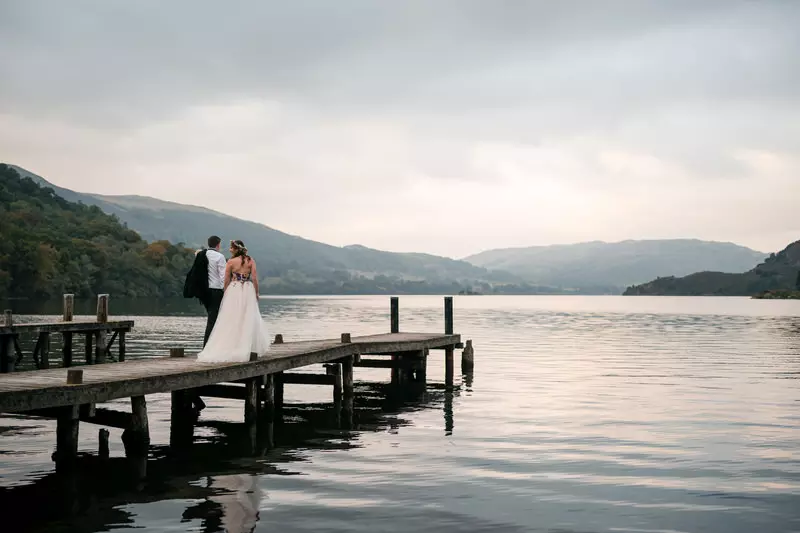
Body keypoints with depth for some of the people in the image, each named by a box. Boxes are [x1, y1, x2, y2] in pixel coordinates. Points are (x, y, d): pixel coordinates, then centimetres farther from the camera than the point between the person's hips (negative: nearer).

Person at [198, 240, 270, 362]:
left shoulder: (231, 262, -4)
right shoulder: (250, 260, 0)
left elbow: (226, 280, -1)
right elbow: (255, 278, -3)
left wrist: (225, 293, 10)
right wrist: (256, 293, 5)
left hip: (233, 290, -2)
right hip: (248, 291, 2)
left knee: (232, 320, 2)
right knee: (248, 319, 9)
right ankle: (248, 348, 9)